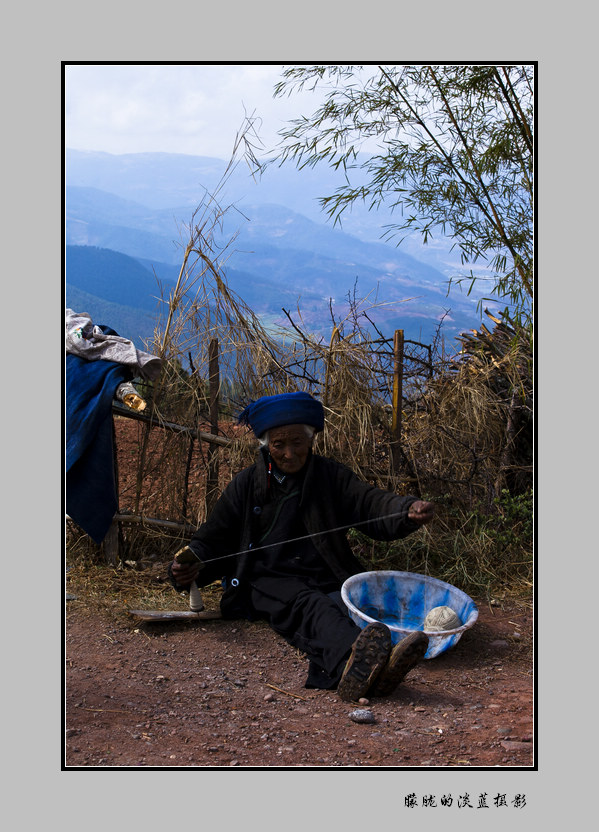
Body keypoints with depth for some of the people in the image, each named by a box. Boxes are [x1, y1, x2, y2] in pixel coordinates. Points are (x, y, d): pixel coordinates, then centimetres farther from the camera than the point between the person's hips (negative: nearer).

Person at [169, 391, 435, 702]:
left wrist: (409, 510, -24)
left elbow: (371, 504, 0)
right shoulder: (245, 484, 14)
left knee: (344, 606, -34)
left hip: (325, 580, 2)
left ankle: (355, 670, -67)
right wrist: (189, 568, -8)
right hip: (268, 580, -2)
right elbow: (213, 540, 14)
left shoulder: (332, 476, 15)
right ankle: (354, 658, -69)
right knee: (307, 604, -36)